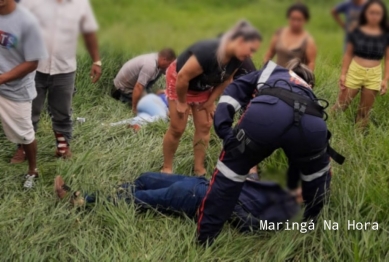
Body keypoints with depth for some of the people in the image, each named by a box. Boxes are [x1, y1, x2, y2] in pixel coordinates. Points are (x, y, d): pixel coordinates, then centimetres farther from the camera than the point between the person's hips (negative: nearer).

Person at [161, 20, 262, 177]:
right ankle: (166, 168, 12)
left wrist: (211, 101, -1)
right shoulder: (208, 52, -41)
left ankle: (199, 169, 13)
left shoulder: (236, 58, -18)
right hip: (179, 81, -6)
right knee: (177, 129, -3)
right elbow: (183, 77, -33)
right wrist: (182, 102, -20)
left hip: (203, 88, 6)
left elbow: (226, 80, 0)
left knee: (204, 126, 3)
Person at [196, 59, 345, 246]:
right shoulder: (309, 95, 47)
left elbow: (235, 90, 23)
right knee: (317, 172, 34)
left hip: (266, 113, -2)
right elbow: (300, 152, 52)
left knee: (232, 168, 16)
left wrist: (223, 126, 12)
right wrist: (292, 186, 64)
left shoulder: (270, 71, 43)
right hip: (311, 125, 2)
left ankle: (204, 239, 20)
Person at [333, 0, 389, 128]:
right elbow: (348, 54, 2)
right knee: (340, 105, 1)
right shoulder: (356, 31, -3)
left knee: (365, 111, 10)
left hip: (374, 75, 1)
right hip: (354, 72, -1)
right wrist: (343, 74, -3)